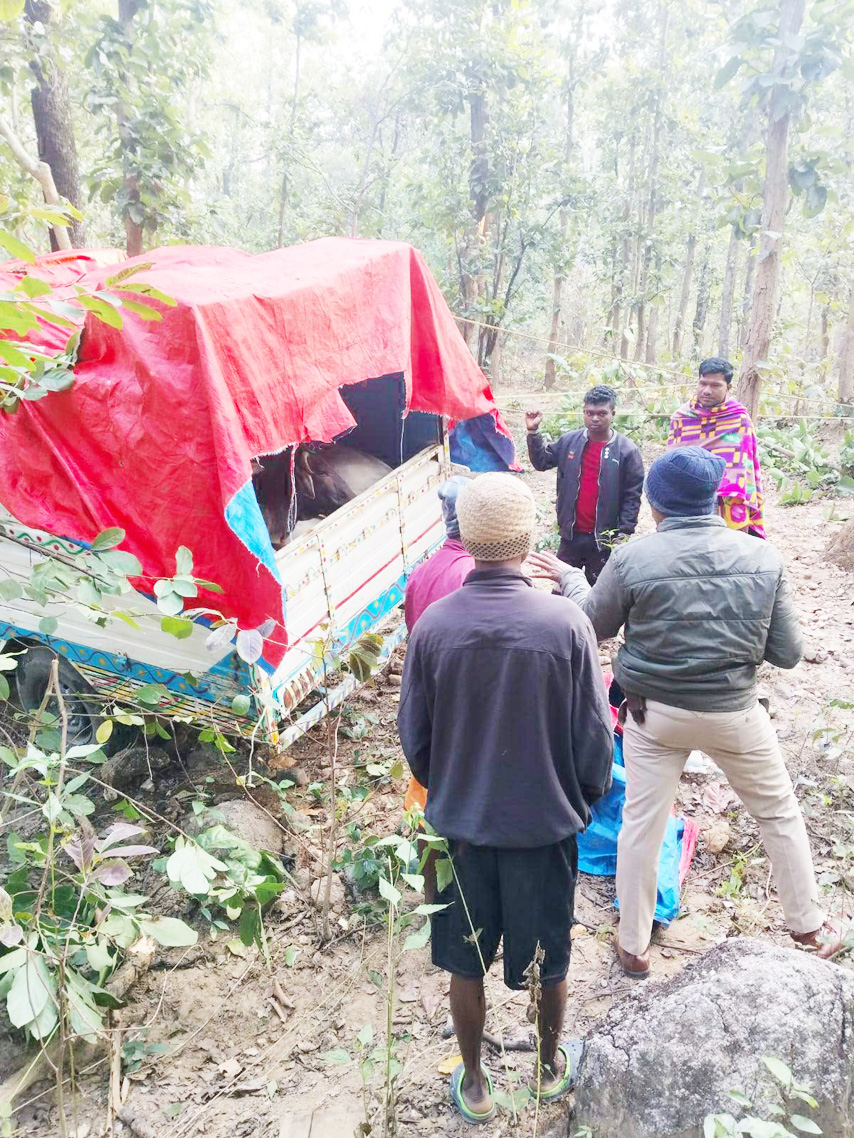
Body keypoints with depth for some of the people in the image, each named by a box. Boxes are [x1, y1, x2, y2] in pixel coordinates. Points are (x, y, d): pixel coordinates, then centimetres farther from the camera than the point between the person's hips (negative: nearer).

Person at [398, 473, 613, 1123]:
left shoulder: (433, 626, -15)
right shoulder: (566, 623, -20)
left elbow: (414, 739, -5)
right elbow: (596, 739, -11)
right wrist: (586, 800, 8)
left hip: (460, 825, 1)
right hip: (546, 824, 0)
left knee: (466, 964, 20)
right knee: (547, 960, 22)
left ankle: (474, 1084, 39)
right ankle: (551, 1066, 46)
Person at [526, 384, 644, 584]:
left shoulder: (627, 450, -8)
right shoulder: (569, 441, 2)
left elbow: (633, 495, -7)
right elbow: (541, 462, 12)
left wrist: (624, 532, -11)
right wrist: (533, 432, -1)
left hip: (603, 536, -3)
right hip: (571, 533, 3)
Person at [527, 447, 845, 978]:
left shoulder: (633, 559, -17)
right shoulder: (763, 557, -12)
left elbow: (593, 624, -1)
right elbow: (788, 653, -6)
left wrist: (569, 576, 16)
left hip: (655, 713, -1)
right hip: (734, 713, 1)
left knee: (641, 825, 15)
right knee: (780, 813, 24)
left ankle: (633, 946, 30)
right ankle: (809, 928, 42)